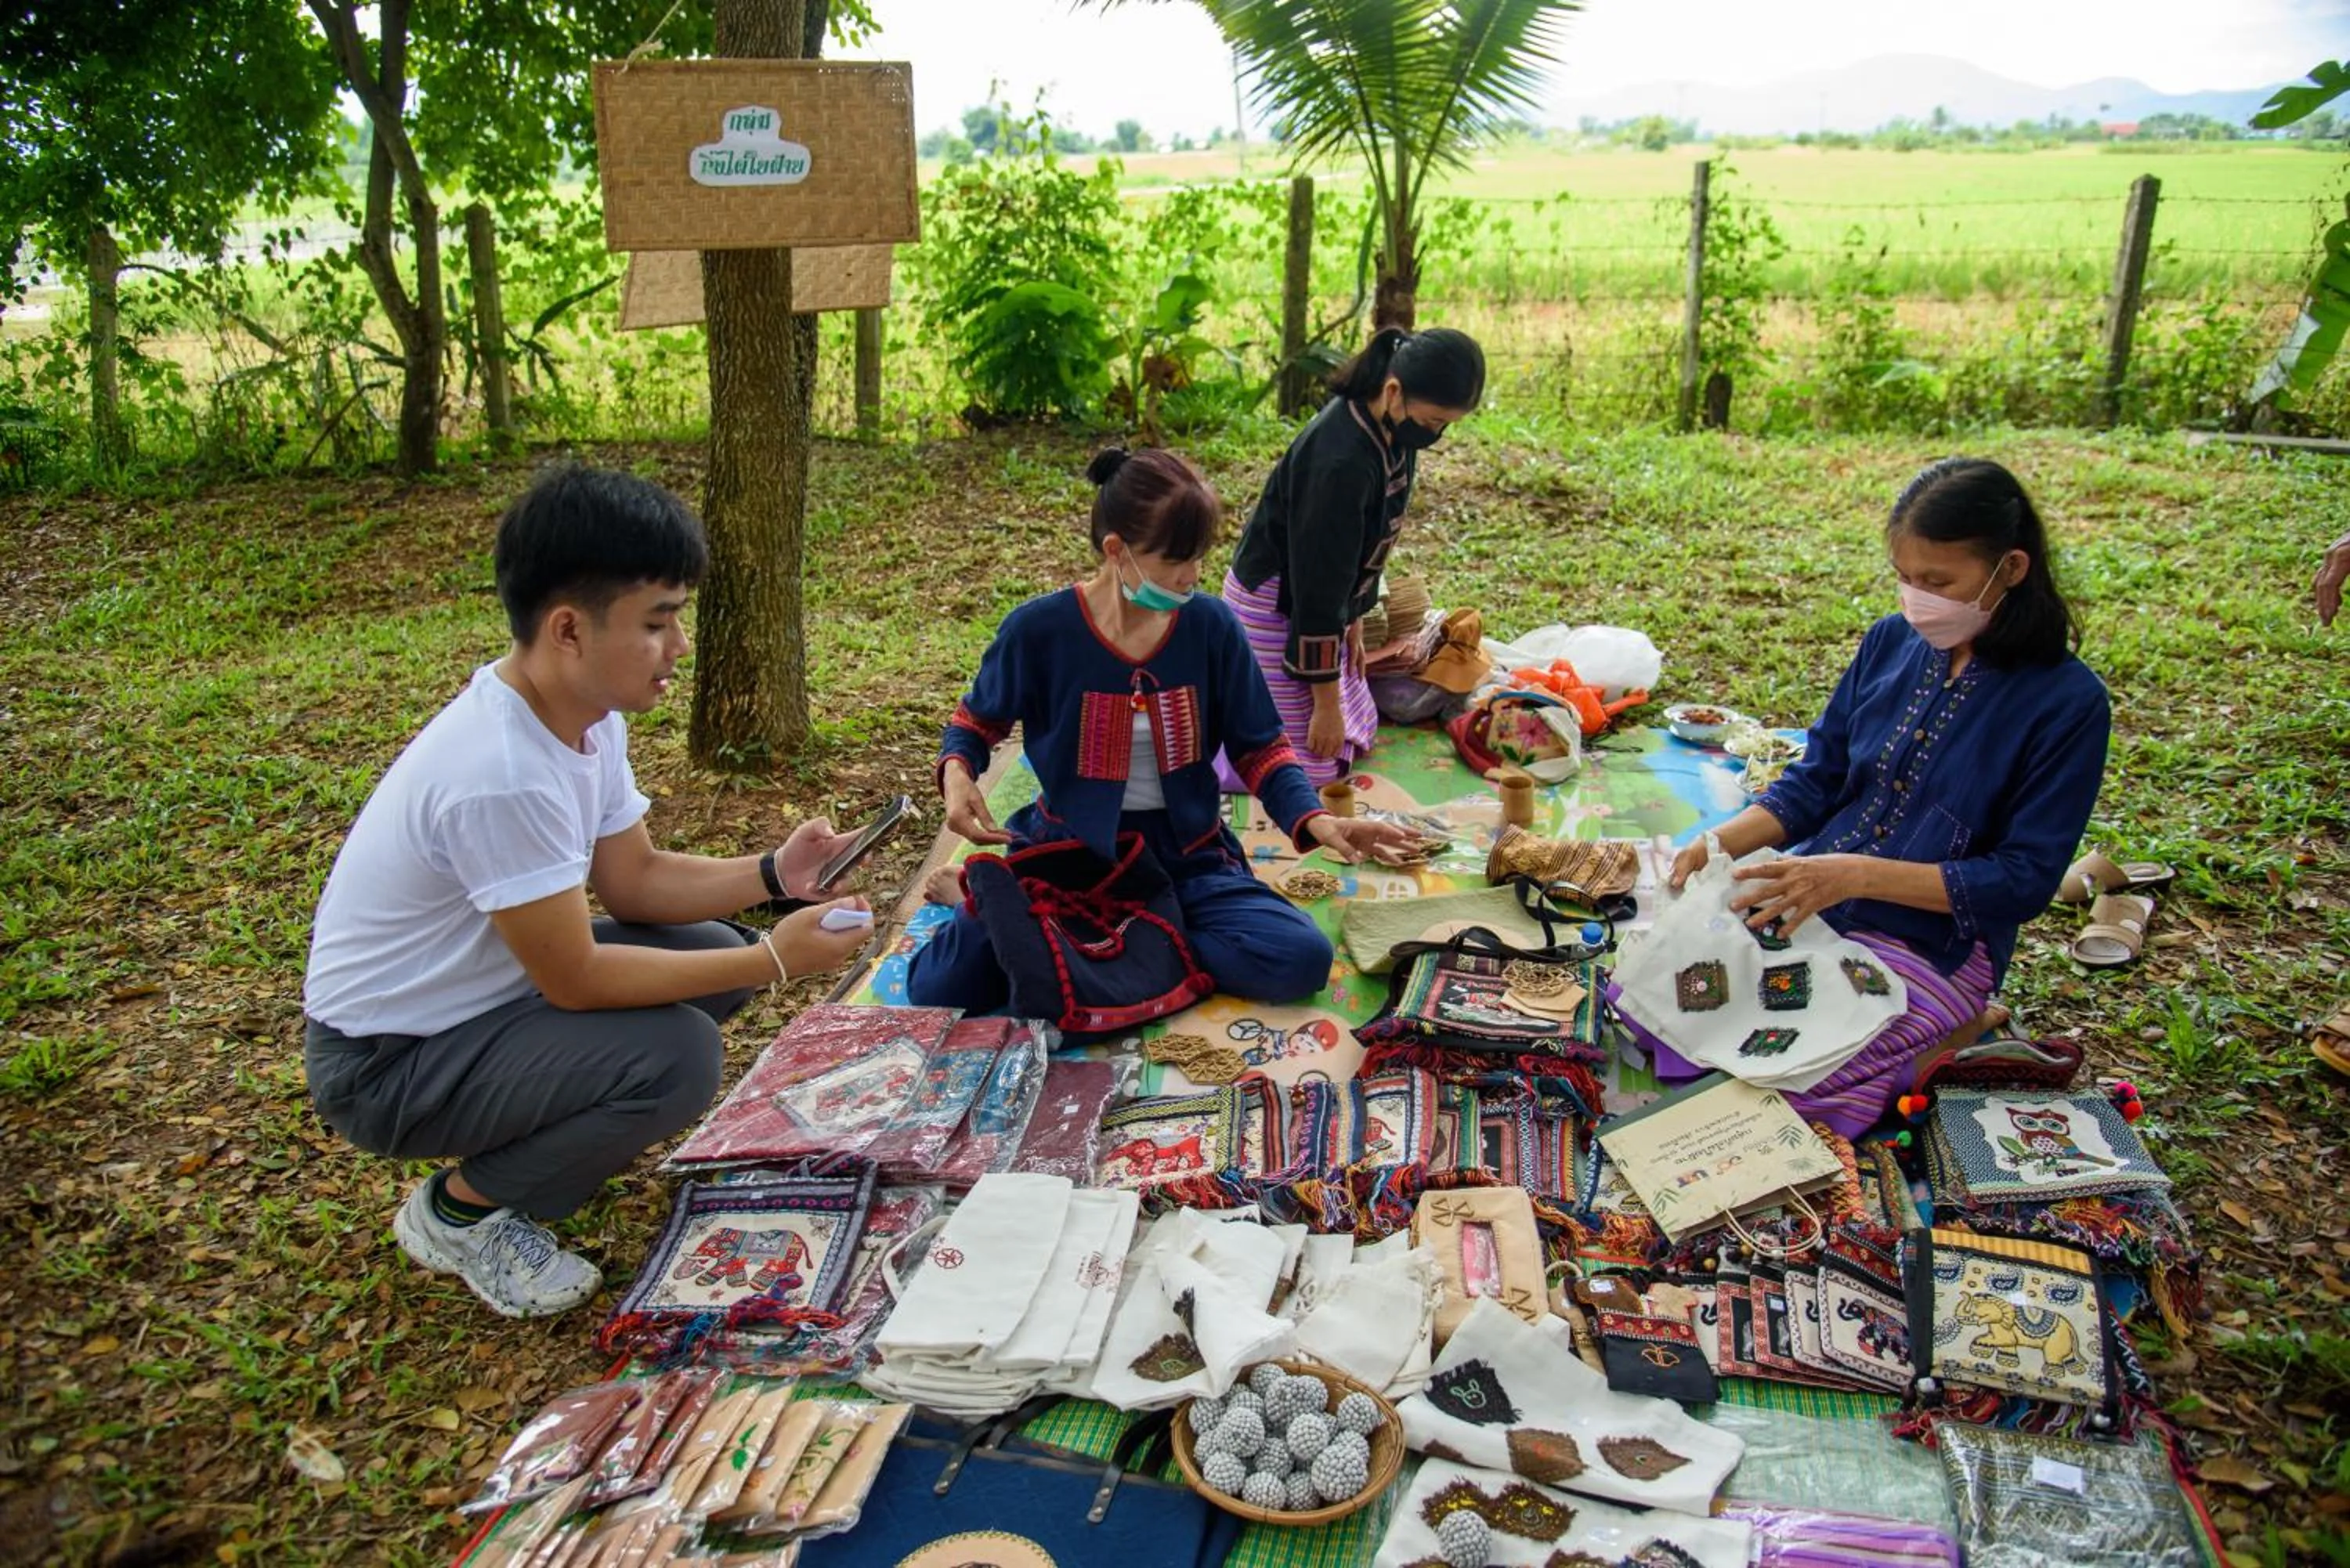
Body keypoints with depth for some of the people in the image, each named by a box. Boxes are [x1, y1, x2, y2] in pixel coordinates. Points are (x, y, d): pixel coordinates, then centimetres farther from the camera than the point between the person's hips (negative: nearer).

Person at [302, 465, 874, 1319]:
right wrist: (771, 960, -24)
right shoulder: (503, 775, -33)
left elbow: (634, 879, 4)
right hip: (384, 1061, -9)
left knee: (712, 955, 0)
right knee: (677, 1056, -26)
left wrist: (770, 874, -11)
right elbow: (575, 980, -26)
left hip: (483, 990, 9)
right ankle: (460, 1207, -1)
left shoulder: (587, 714, -4)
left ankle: (530, 1135, 13)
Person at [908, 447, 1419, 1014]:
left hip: (1184, 853, 3)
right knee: (940, 990, -21)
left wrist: (1315, 820, -16)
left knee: (1302, 960, -22)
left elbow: (1259, 749, 2)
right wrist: (957, 774, -16)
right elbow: (977, 720, 7)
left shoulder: (1211, 626, -7)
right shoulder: (1038, 630, -11)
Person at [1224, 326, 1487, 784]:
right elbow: (1318, 583, -28)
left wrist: (1353, 623, 16)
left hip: (1318, 603, 9)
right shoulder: (1341, 462, -33)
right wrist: (1326, 703, -20)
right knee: (1309, 768, -9)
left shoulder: (1392, 432, -5)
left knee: (1357, 733, 20)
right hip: (1274, 606, -9)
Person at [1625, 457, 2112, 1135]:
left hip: (1930, 943, -5)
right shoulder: (1891, 642, 2)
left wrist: (1858, 874, -25)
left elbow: (2024, 880, -15)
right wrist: (1720, 843, -10)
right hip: (1805, 899, 5)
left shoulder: (2068, 701, -13)